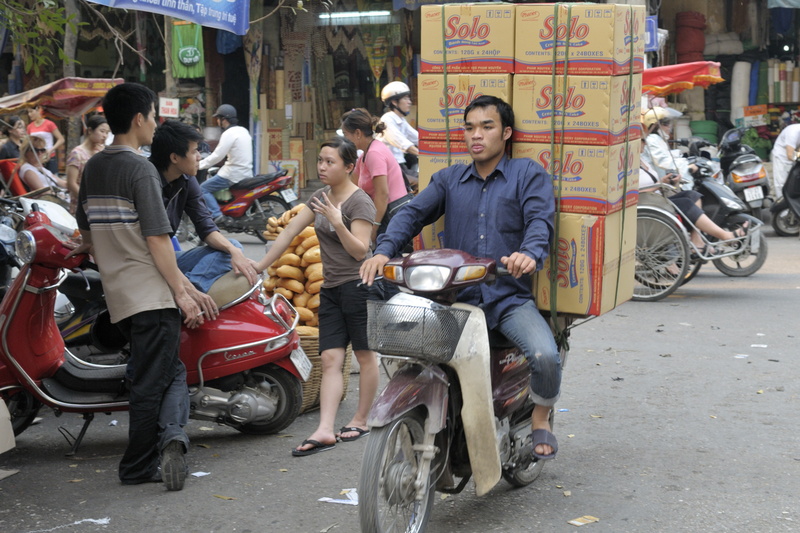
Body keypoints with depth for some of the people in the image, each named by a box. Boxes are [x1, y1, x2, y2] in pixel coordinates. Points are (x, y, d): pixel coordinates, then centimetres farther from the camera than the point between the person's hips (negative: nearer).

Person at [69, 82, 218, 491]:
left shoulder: (92, 169, 12)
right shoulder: (141, 169, -13)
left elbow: (87, 233, 21)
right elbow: (156, 238, -17)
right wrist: (182, 291, -14)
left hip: (117, 295, 8)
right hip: (152, 293, -7)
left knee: (169, 370, 15)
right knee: (153, 381, 0)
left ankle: (170, 433, 1)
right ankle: (137, 468, 2)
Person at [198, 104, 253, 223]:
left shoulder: (229, 133, -14)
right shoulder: (243, 131, 13)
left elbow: (217, 156, -19)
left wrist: (199, 165, -11)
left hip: (234, 173, -9)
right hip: (246, 172, 9)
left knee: (204, 188, -4)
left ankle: (216, 215, -17)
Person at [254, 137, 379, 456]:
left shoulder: (359, 202, -10)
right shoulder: (322, 196, 13)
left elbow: (359, 251, -17)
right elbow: (291, 230, 13)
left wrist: (337, 222, -28)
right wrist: (261, 265, 11)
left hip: (358, 285, -8)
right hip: (331, 287, 8)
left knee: (365, 356, 5)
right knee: (330, 360, -2)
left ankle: (360, 421, 18)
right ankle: (325, 431, -8)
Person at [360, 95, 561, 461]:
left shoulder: (528, 175, 7)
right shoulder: (448, 179, 18)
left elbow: (540, 220, -9)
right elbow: (413, 214, 5)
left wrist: (529, 253, -33)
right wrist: (384, 250, -16)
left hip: (510, 298, -3)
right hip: (456, 298, 3)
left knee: (545, 356, -27)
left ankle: (540, 418, 6)